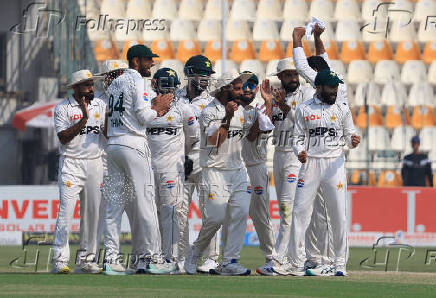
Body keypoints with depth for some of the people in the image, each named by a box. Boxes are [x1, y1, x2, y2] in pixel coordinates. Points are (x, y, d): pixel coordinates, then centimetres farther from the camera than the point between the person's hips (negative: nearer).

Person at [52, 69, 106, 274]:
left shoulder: (100, 105, 11)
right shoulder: (63, 108, -3)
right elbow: (64, 138, -14)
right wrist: (83, 119, -21)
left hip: (94, 163, 5)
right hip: (71, 163, -5)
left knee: (92, 212, 5)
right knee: (66, 209, -13)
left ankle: (86, 259, 11)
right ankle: (60, 260, -15)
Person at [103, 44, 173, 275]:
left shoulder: (115, 83, 18)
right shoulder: (136, 80, -7)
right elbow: (143, 118, -13)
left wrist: (152, 108, 19)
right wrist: (157, 109, 5)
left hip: (113, 144, 8)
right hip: (133, 144, -8)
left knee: (114, 203, 6)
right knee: (144, 202, -4)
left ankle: (111, 258, 2)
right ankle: (150, 258, -3)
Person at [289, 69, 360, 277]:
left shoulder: (342, 110, 8)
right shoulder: (304, 109, 6)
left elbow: (349, 136, 10)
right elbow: (298, 137, 7)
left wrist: (353, 141, -13)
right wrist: (300, 152, -12)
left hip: (335, 165, 1)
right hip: (310, 164, 0)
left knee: (339, 215, -2)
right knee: (300, 212, -5)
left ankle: (340, 263, 6)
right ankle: (297, 264, 0)